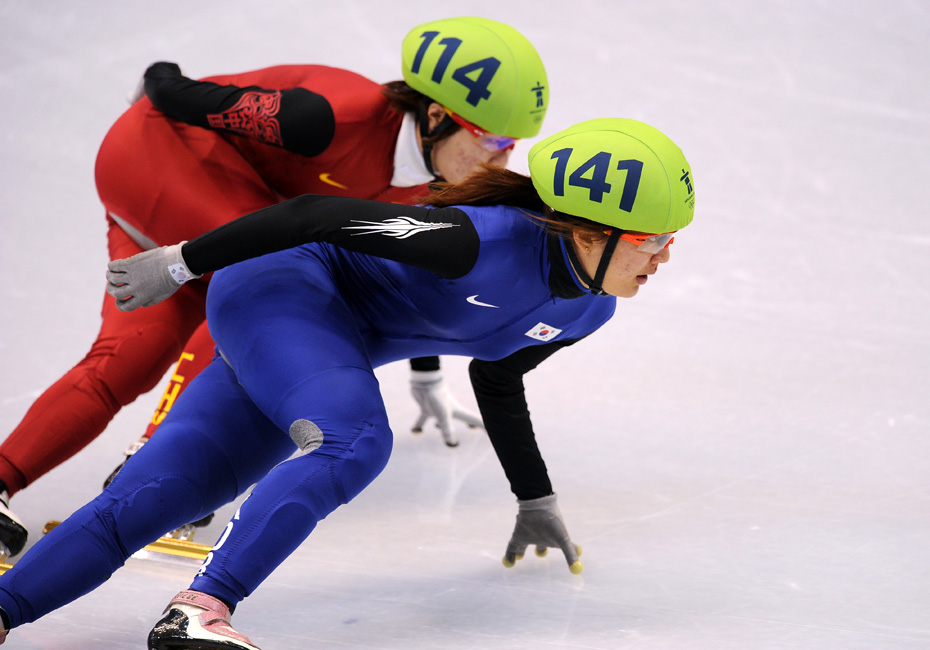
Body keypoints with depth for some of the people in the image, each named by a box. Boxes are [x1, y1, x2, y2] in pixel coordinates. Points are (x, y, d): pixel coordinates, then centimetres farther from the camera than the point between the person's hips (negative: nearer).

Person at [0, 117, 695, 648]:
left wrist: (536, 502, 30)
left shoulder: (587, 310, 1)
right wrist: (181, 262, -19)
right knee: (355, 442, -34)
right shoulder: (492, 241, -28)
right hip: (276, 290, -8)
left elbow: (496, 381, 21)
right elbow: (320, 214, -24)